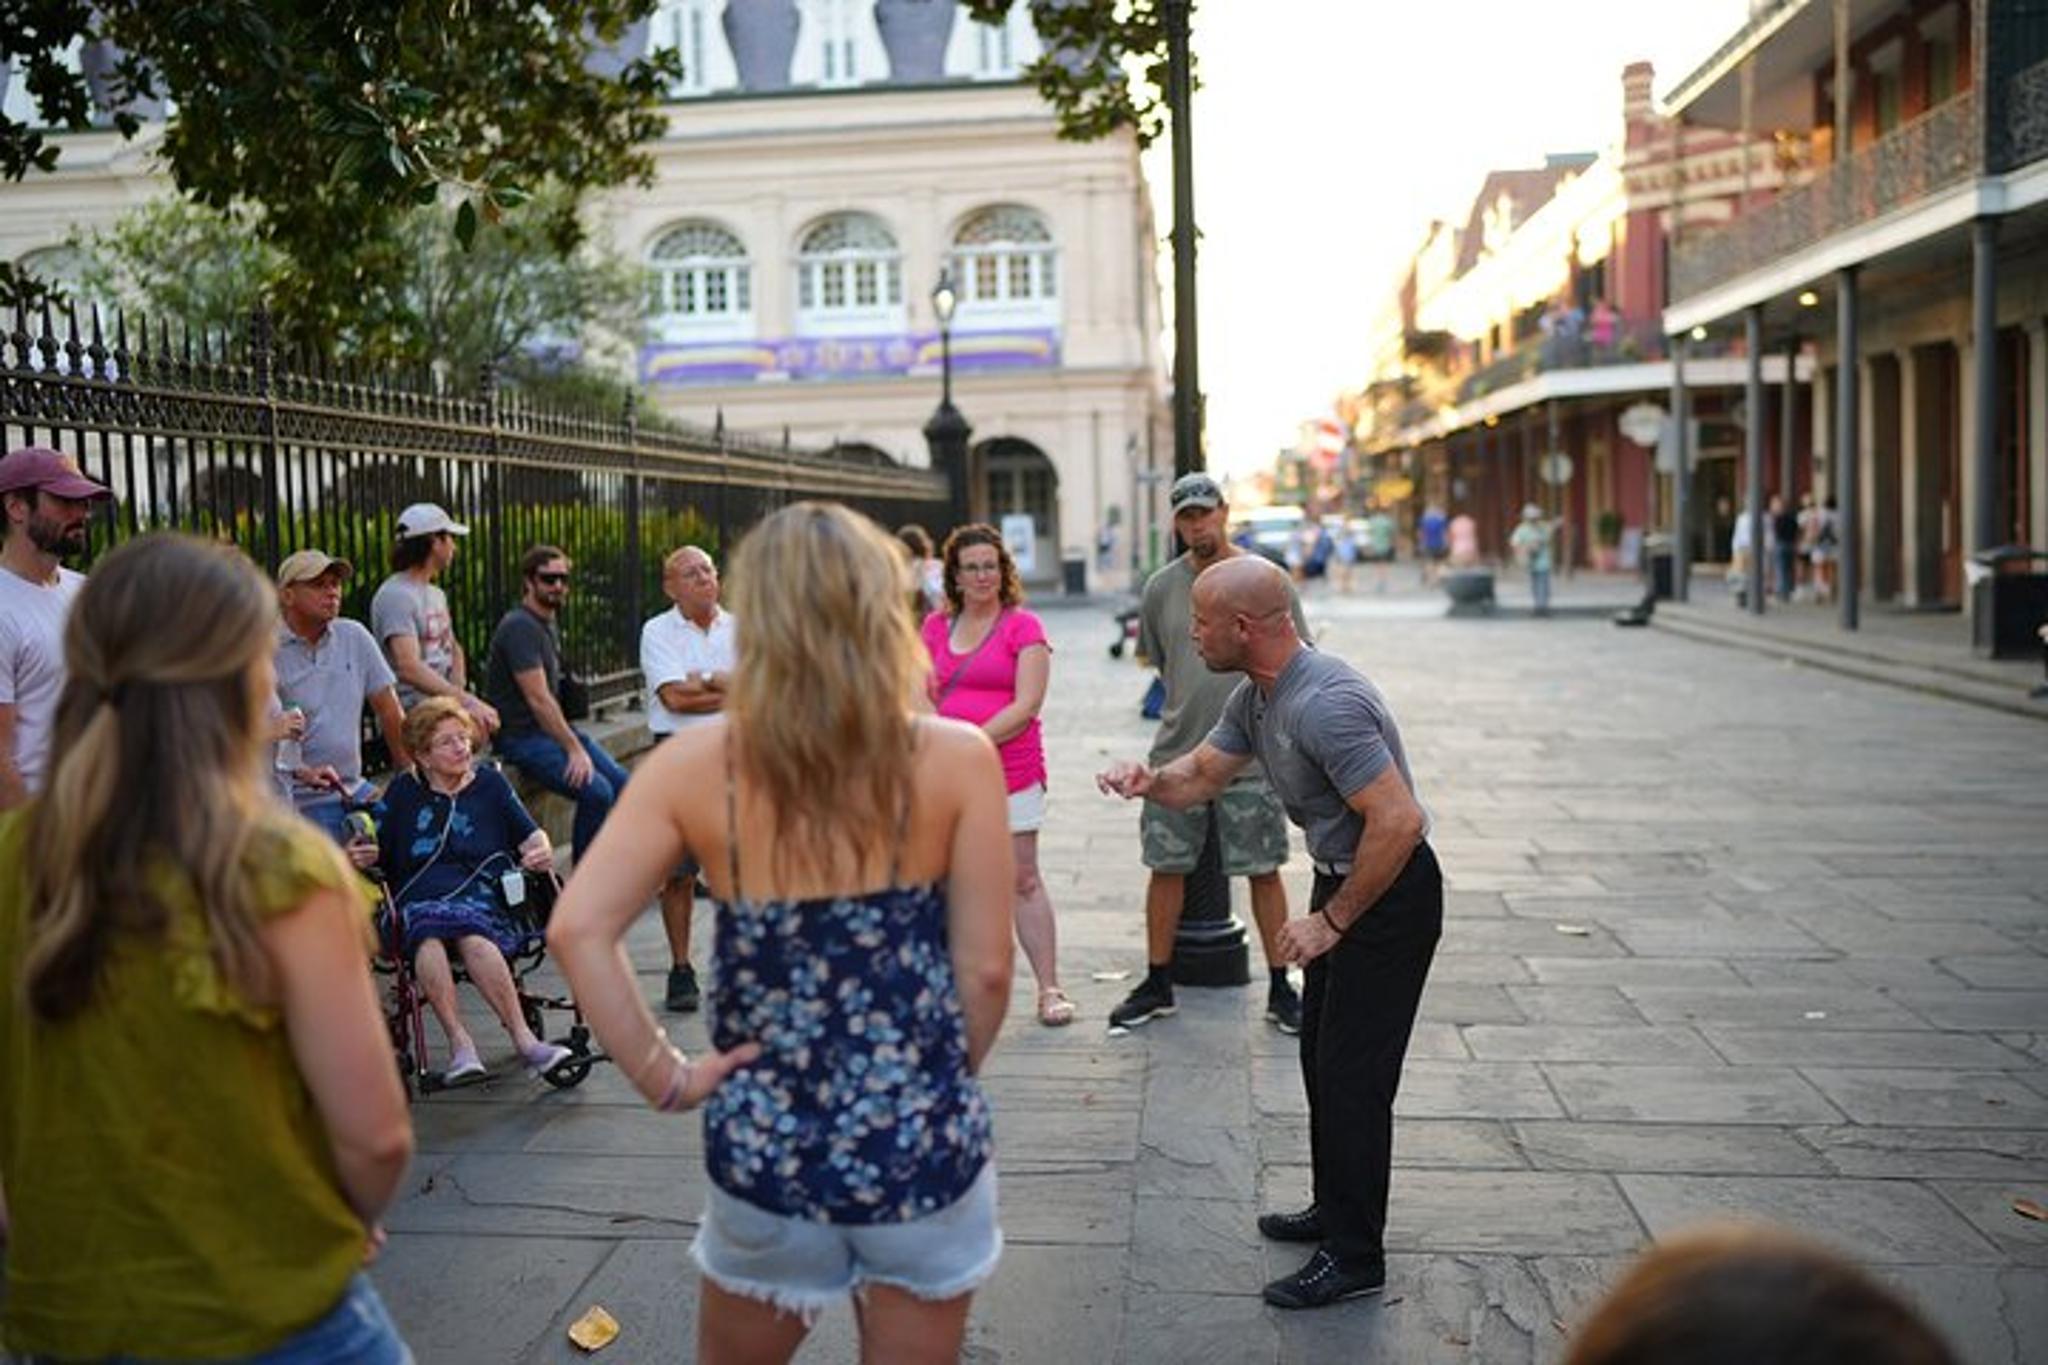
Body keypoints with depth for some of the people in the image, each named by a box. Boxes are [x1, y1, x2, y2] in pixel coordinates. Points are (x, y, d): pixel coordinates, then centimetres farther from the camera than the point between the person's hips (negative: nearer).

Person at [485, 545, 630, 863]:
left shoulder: (550, 623, 16)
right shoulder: (520, 627, -15)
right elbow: (538, 699, -20)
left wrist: (575, 740, 9)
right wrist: (574, 748, -21)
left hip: (552, 727, 9)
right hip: (522, 738, -9)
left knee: (620, 783, -5)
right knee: (596, 792, -23)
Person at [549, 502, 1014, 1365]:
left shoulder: (694, 765, -8)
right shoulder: (956, 759, -11)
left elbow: (578, 930, -15)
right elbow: (986, 968, -9)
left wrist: (663, 1077, -5)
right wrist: (941, 1083, 8)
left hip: (764, 1143, 1)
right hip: (923, 1142, -1)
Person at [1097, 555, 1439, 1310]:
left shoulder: (1323, 703, -30)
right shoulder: (1256, 695, 2)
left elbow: (1398, 820, -32)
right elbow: (1201, 773, 15)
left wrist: (1331, 921, -23)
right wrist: (1148, 780, -8)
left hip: (1391, 893, -10)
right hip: (1341, 880, 10)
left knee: (1353, 1074, -4)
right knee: (1321, 1055, 19)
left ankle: (1355, 1256, 9)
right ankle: (1335, 1210, 35)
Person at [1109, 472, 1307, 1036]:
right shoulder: (1162, 586, 5)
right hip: (1176, 753, 3)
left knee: (1264, 871, 4)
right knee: (1166, 868, 9)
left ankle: (1280, 988, 18)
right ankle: (1158, 984, 23)